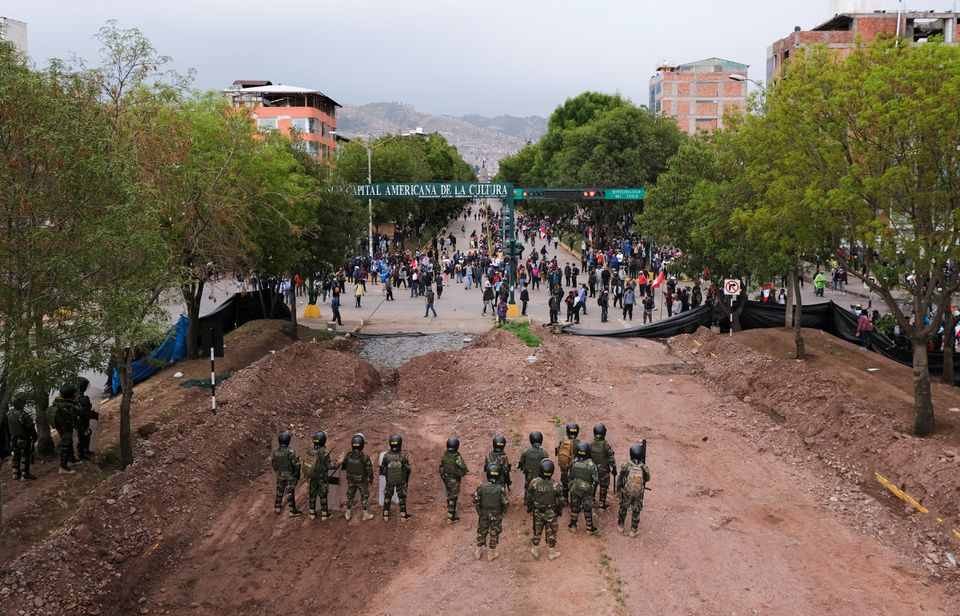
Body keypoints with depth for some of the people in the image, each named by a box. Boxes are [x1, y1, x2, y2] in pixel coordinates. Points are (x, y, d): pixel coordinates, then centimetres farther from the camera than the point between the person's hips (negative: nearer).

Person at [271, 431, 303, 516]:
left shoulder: (275, 452, -7)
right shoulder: (290, 452, -24)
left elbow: (274, 465, 5)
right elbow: (296, 464, -18)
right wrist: (298, 474, -2)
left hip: (280, 475, 5)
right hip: (290, 475, -5)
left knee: (280, 491, 20)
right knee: (291, 493, 3)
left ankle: (277, 507, 33)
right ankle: (293, 510, 8)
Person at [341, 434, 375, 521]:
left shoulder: (348, 455, -15)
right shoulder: (365, 457, -25)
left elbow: (343, 467, 0)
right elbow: (369, 470, -15)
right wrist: (371, 479, 1)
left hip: (350, 480, 3)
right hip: (362, 481, -3)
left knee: (350, 496, 18)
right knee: (364, 497, 14)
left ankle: (347, 514, 28)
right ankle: (366, 515, 23)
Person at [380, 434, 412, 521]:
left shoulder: (386, 455, -21)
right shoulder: (404, 455, -24)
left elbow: (382, 468, -7)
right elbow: (408, 469, -12)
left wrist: (384, 474, 16)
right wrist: (407, 480, 7)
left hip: (389, 480, 1)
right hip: (401, 481, -1)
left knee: (387, 497, 19)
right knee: (402, 497, 17)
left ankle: (386, 515, 26)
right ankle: (403, 515, 25)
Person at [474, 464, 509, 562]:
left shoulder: (481, 486, -18)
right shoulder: (500, 489, -22)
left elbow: (476, 500, -11)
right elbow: (505, 503, -14)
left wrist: (479, 511, 4)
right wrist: (503, 513, 5)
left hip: (484, 514, 2)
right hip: (496, 516, -1)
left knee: (481, 532, 19)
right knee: (494, 533, 16)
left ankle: (478, 552, 31)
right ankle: (491, 554, 27)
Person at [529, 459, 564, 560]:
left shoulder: (534, 483, -22)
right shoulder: (556, 486, -23)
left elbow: (530, 498, -8)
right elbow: (560, 502, -10)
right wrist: (559, 512, 8)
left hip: (537, 513, 1)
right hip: (551, 514, -1)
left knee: (537, 532, 20)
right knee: (551, 533, 16)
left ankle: (535, 550, 37)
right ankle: (552, 553, 31)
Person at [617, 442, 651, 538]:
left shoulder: (625, 466, -21)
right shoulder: (644, 468, -21)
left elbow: (620, 479, -9)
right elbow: (647, 479, -1)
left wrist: (618, 489, 8)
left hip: (626, 492, 0)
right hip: (639, 493, 0)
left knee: (623, 508, 23)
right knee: (636, 511, 16)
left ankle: (620, 526, 38)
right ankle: (633, 531, 23)